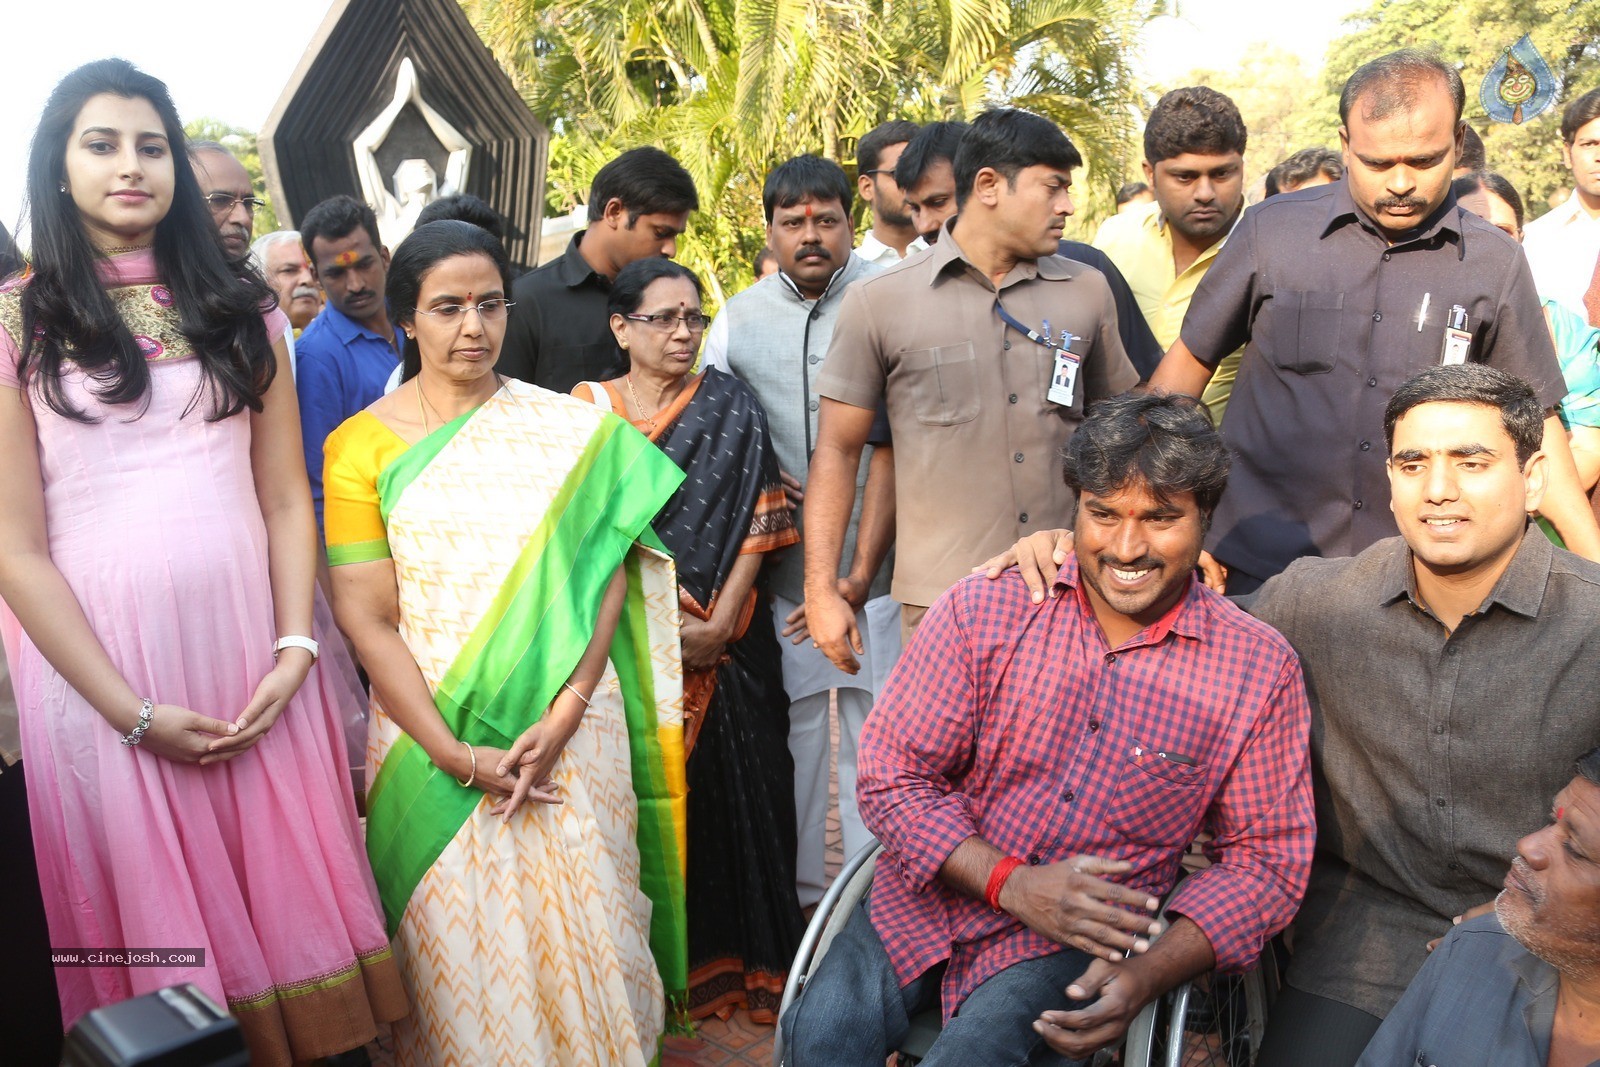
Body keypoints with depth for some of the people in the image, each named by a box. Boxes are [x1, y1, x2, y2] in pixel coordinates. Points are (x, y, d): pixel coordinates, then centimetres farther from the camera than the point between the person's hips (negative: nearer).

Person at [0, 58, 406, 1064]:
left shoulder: (240, 309, 9)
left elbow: (286, 499, 7)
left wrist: (295, 649, -6)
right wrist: (134, 712, -11)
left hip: (253, 647, 3)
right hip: (96, 654, -2)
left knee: (285, 892, 9)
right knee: (158, 915, 9)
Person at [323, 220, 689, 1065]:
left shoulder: (574, 433, 2)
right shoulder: (361, 446, 0)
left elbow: (603, 576, -3)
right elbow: (365, 619, -3)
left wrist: (561, 720, -14)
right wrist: (455, 754, -11)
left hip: (571, 731, 0)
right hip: (432, 739, 0)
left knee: (579, 929, 7)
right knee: (457, 946, 7)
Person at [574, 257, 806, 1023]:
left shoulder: (731, 407, 5)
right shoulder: (587, 408, 5)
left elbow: (759, 521, -2)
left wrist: (720, 619, -12)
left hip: (727, 639, 0)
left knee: (731, 787, 2)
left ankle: (737, 959, 17)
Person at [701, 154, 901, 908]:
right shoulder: (739, 318, 9)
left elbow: (892, 443, -8)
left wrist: (862, 569, -12)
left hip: (872, 568, -2)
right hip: (780, 570, 3)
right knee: (789, 727, 8)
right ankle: (797, 894, 23)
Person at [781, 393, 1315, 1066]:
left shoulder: (1260, 670, -5)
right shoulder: (980, 610, -5)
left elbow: (1266, 859, -1)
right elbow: (891, 775, -3)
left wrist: (1150, 974, -17)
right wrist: (1009, 882, -17)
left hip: (1087, 936, -1)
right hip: (934, 894, 2)